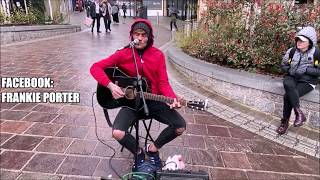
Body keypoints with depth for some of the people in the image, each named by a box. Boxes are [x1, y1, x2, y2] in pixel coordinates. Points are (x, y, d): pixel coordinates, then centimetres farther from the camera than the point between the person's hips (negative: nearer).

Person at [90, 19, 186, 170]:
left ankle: (153, 149, 13)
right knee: (118, 133, -25)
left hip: (153, 101, 2)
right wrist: (110, 85, -21)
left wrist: (173, 98, -24)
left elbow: (163, 83, -4)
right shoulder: (123, 54, -6)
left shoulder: (158, 55, -2)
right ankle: (138, 152, 10)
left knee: (180, 126, -14)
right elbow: (95, 68, -7)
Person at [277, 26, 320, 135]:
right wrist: (289, 70, -7)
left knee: (288, 96, -28)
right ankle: (299, 113, -26)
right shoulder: (292, 51, 0)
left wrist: (306, 70, -19)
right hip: (292, 77, 3)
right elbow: (283, 65, 12)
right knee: (287, 84, -35)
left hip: (307, 82, -3)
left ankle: (285, 121, -10)